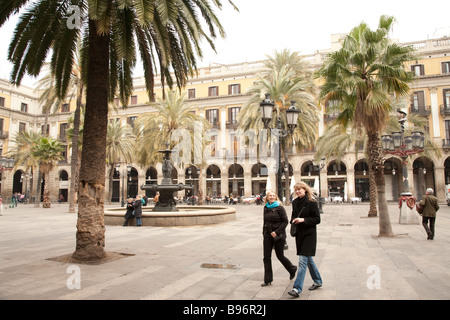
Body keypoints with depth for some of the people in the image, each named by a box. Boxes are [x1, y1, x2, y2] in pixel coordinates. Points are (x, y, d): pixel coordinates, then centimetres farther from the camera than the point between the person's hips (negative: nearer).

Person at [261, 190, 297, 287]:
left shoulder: (280, 208, -9)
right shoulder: (266, 208, 7)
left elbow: (285, 222, -11)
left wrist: (277, 232, -19)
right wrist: (264, 233, 14)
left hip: (278, 236, -5)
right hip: (267, 235, 5)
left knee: (280, 256, 7)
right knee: (266, 257, 3)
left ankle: (292, 270, 36)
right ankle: (268, 280, 13)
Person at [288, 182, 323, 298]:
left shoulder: (312, 202, -11)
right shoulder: (295, 202, 7)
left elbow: (317, 219, -11)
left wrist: (303, 220, -22)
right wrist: (293, 220, -1)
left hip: (309, 235, -7)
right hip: (299, 234, 7)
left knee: (303, 261, -9)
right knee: (308, 259, 18)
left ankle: (297, 288, -8)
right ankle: (317, 281, 36)